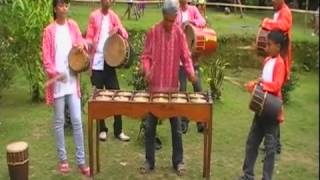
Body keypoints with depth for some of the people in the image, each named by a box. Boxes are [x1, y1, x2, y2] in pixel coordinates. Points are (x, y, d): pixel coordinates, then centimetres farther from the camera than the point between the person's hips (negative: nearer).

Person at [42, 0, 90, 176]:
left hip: (72, 80, 2)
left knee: (77, 121, 2)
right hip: (57, 82, -2)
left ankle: (81, 161, 10)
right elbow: (46, 57, -6)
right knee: (59, 121, 7)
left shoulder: (73, 26, 7)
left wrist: (82, 44, -9)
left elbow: (81, 42, 15)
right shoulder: (49, 30, -2)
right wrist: (55, 72, -22)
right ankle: (62, 159, 20)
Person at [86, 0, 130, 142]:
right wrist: (88, 45, -18)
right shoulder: (94, 16, 2)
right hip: (97, 62, -2)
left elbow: (125, 35, 3)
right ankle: (102, 129, 16)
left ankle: (118, 130, 9)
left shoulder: (113, 16, 9)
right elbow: (89, 37, 2)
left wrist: (118, 30, -17)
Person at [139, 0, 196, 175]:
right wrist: (146, 69, -22)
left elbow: (185, 56, 1)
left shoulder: (179, 33, 0)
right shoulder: (153, 32, -3)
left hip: (173, 87, 1)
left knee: (176, 127, 8)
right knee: (150, 126, 7)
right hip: (154, 86, 0)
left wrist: (190, 72, -17)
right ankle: (149, 160, 21)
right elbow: (146, 56, -2)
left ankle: (178, 161, 21)